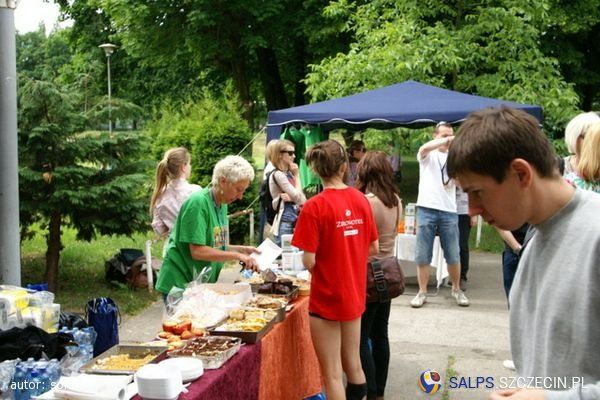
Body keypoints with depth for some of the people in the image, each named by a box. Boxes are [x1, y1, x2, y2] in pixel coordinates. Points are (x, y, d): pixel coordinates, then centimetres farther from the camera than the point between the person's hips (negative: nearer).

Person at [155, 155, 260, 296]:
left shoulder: (222, 205, 8)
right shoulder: (198, 203, -19)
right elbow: (197, 251, -23)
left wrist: (241, 250, 2)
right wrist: (237, 256, -21)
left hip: (204, 284, 8)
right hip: (180, 284, -8)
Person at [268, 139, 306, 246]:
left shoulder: (289, 174, 13)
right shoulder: (278, 175, -11)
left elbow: (303, 200, 7)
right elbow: (298, 197, -14)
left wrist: (292, 197, -14)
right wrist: (297, 175, -5)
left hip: (295, 222, 8)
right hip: (285, 223, -8)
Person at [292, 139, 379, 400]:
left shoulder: (314, 206, -18)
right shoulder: (361, 200, -1)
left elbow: (309, 261, -17)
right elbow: (374, 248, 6)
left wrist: (322, 267, 4)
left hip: (326, 298, -6)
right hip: (355, 295, 6)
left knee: (332, 375, 6)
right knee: (353, 366, 21)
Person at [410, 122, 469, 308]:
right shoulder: (428, 155, 5)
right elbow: (424, 148, -21)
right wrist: (446, 140, -25)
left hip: (449, 211, 2)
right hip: (427, 209, -2)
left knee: (453, 255, 6)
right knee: (422, 255, 1)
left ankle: (456, 290, 23)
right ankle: (422, 292, 11)